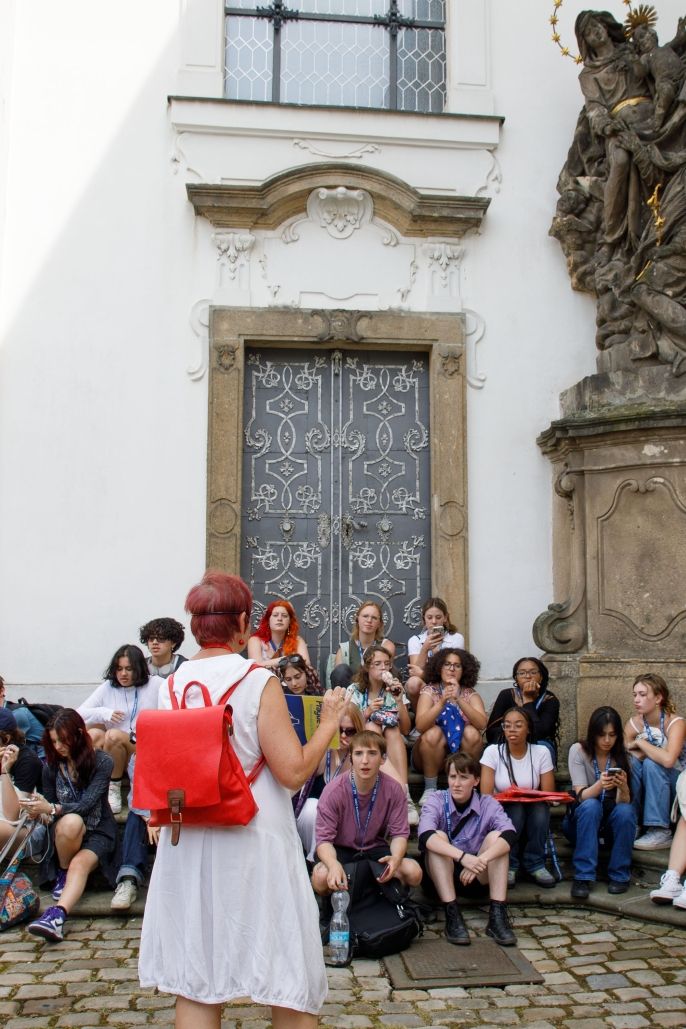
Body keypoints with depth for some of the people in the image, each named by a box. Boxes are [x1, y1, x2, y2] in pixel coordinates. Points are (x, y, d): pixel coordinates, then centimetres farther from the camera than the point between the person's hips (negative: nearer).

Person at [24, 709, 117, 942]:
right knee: (71, 822, -34)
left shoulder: (101, 762, -9)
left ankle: (57, 915, -51)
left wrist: (51, 808, -32)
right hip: (66, 832, 2)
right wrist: (38, 810, -15)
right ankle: (62, 873, -11)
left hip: (98, 831, -2)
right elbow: (50, 805, 9)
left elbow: (87, 804, -18)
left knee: (80, 863, -33)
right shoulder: (51, 766, 2)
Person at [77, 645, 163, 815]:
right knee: (93, 734, -25)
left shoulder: (154, 685, 3)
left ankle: (113, 790, -15)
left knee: (113, 735, -30)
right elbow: (78, 714, 6)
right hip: (112, 757, 3)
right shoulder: (107, 688, 11)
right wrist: (103, 713, -10)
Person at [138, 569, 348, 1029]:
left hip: (187, 845, 5)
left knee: (194, 982, 14)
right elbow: (293, 770, -17)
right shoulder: (259, 681, -13)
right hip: (252, 841, -5)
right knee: (287, 977, 11)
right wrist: (329, 723, -4)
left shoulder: (171, 686, 2)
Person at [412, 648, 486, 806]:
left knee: (472, 733, -26)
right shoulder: (429, 690, -8)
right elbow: (420, 726, -25)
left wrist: (458, 699, -34)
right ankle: (429, 790, -17)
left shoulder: (470, 693, -3)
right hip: (432, 755, -1)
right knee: (434, 733, -30)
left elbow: (482, 724, -22)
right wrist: (442, 702, -39)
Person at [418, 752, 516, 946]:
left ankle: (497, 915, -27)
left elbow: (510, 834, -25)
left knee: (496, 836, -21)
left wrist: (481, 860, -41)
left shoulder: (488, 804, -6)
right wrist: (463, 856, -46)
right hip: (442, 876, -1)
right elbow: (425, 836, -31)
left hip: (476, 877, 1)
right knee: (438, 837, -27)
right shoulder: (437, 801, -11)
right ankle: (452, 915, -32)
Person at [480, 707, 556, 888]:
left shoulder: (541, 752, -5)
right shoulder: (492, 752, -8)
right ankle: (508, 865, -12)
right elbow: (486, 796, -14)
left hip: (532, 817, 1)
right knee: (515, 808, -32)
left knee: (540, 808, -31)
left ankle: (535, 864, -11)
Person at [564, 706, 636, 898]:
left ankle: (619, 875, -16)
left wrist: (624, 787, -39)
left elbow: (623, 802, -16)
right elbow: (581, 796, -20)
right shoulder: (578, 750, -13)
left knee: (625, 811, -31)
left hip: (612, 821, 2)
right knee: (591, 805, -34)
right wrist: (599, 785, -42)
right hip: (582, 819, -1)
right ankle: (583, 876, -31)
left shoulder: (622, 756, -7)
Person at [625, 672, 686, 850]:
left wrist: (640, 743, -26)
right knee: (630, 761, -24)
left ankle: (661, 832, -26)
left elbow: (668, 760, -39)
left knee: (651, 764, -31)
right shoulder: (633, 724, -6)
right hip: (647, 789, 4)